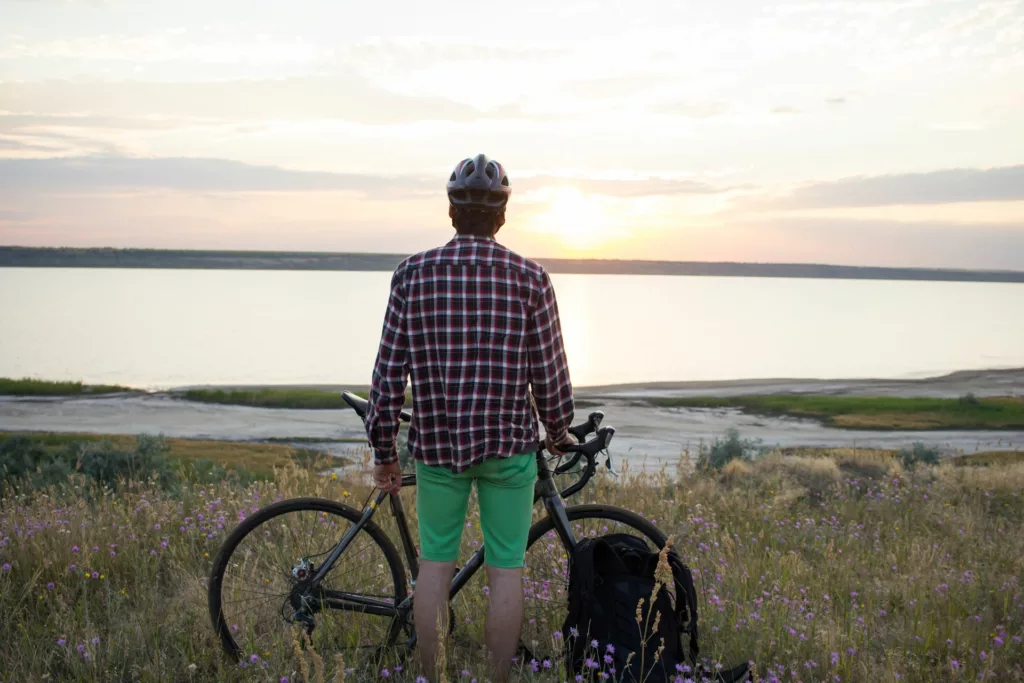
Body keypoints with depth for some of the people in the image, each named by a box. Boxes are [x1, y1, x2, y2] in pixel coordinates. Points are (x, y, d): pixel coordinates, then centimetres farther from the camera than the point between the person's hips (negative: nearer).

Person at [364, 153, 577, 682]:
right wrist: (559, 434, 15)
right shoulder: (531, 280, -6)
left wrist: (383, 450, 7)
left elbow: (389, 372, -3)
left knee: (435, 562, 13)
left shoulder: (413, 275, -3)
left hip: (436, 443, 1)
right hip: (508, 444, -1)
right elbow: (549, 376, -3)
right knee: (505, 568, 8)